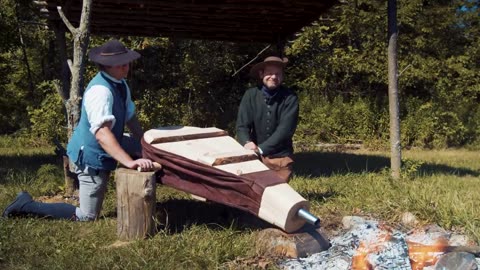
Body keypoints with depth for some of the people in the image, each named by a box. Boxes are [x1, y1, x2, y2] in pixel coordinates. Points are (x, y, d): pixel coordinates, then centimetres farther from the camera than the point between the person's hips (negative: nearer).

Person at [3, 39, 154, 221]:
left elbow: (130, 118, 9)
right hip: (92, 155, -9)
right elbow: (102, 133, -40)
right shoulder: (100, 90, -30)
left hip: (104, 150, 9)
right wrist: (129, 162, -48)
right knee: (87, 217, -1)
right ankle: (26, 205, 7)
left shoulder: (120, 84, 0)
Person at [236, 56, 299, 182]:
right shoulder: (250, 95, -5)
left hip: (280, 158, -1)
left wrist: (261, 148, -26)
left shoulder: (290, 98, -10)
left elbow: (285, 129, -18)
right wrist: (247, 143, -29)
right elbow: (242, 126, -8)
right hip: (254, 156, 1)